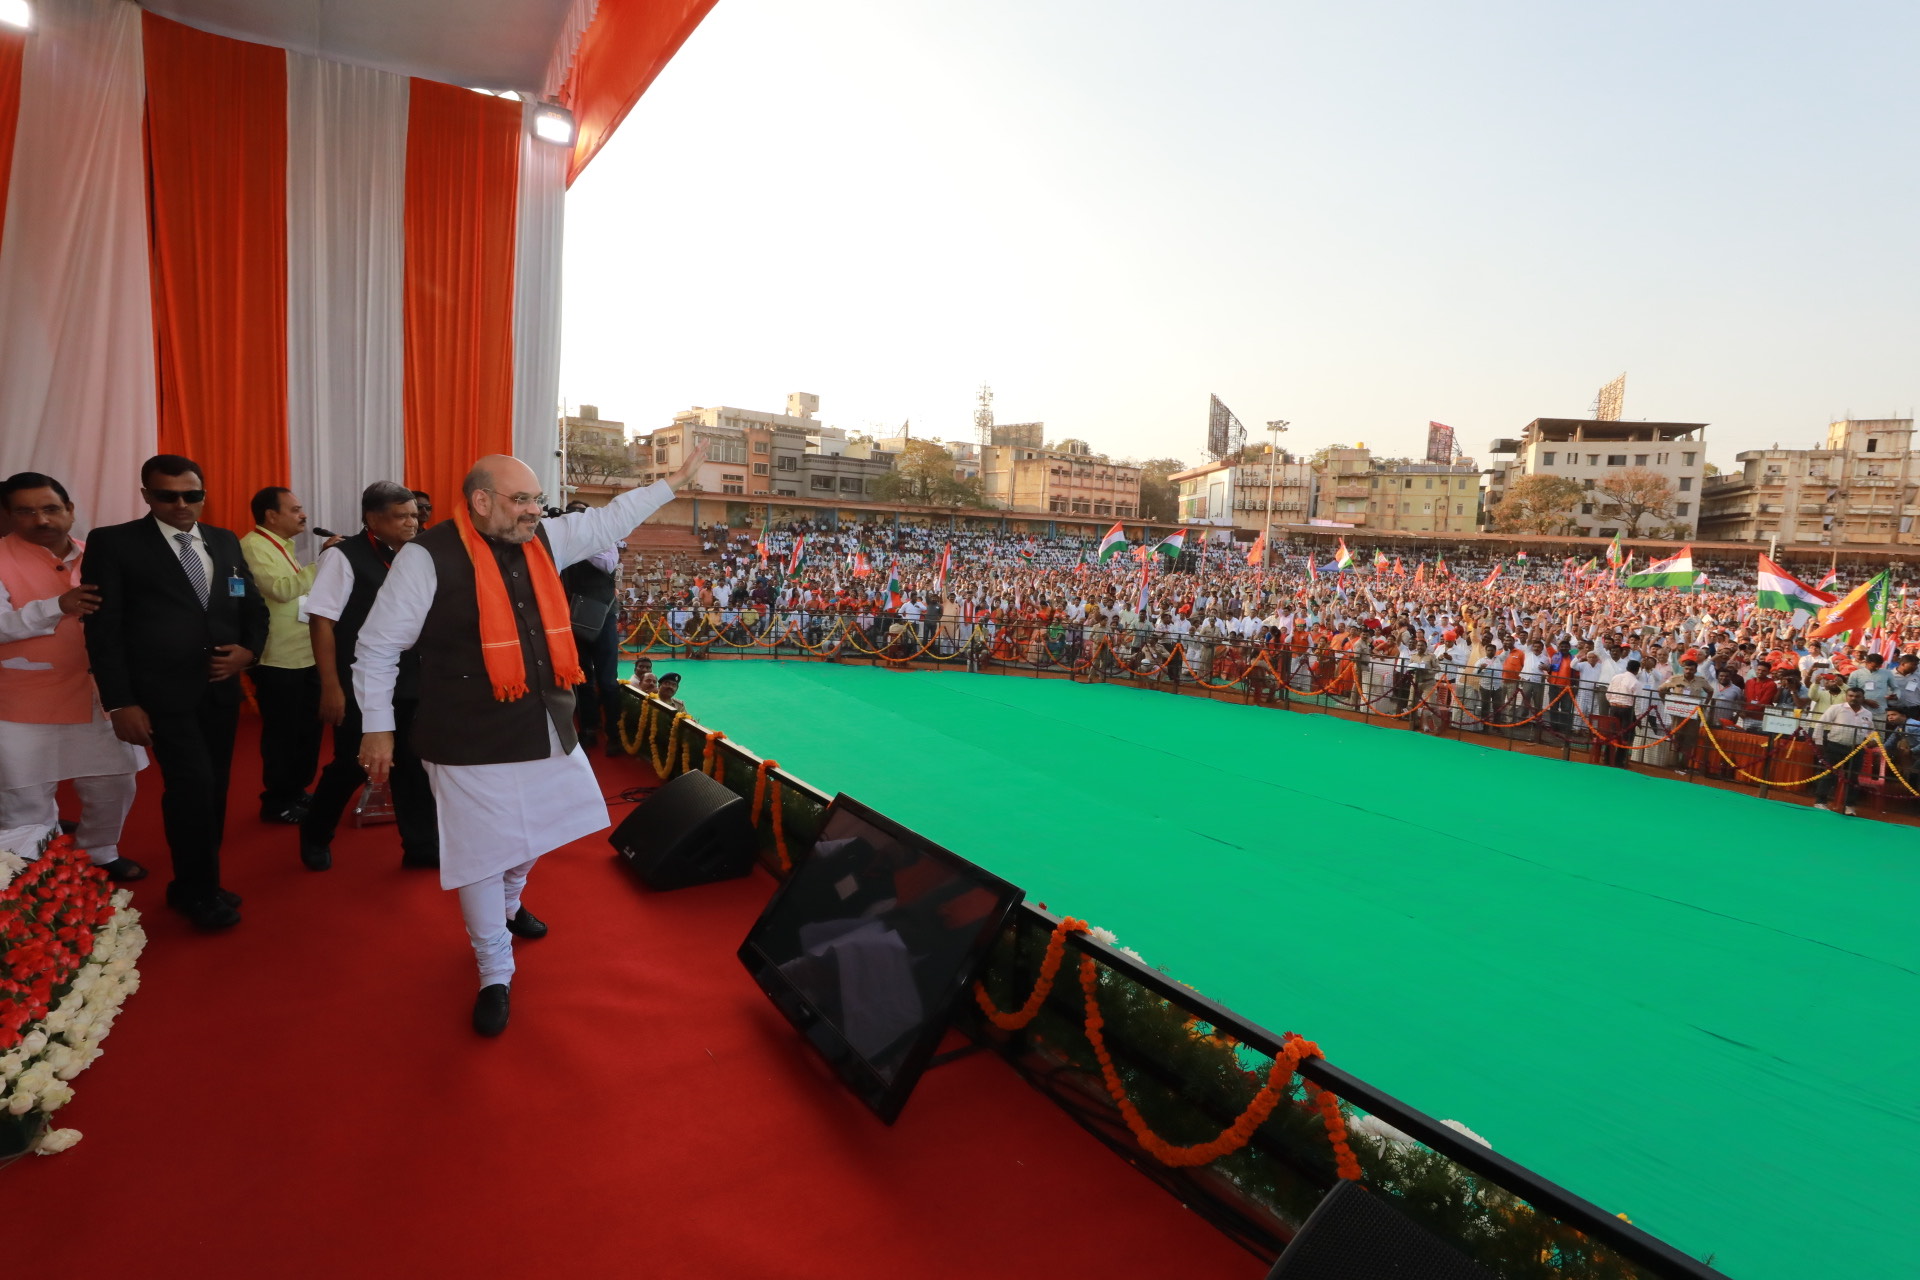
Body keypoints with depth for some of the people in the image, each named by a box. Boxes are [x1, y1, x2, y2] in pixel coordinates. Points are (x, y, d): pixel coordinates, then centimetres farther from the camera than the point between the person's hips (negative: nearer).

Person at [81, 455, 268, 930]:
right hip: (163, 692, -5)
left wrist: (248, 649, -5)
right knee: (191, 785, -11)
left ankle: (201, 883, 25)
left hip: (220, 688, 5)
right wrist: (120, 703, -11)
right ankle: (196, 889, 9)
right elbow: (103, 628, -6)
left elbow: (254, 606, 16)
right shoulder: (114, 543, -3)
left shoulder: (225, 541, 10)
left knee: (214, 788, 9)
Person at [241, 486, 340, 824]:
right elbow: (282, 589, -26)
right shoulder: (252, 546, -13)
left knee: (308, 727, 16)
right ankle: (277, 801, 15)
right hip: (278, 660, -9)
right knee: (282, 732, 1)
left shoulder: (283, 545, 16)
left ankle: (297, 791, 29)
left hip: (304, 655, 9)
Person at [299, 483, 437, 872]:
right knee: (351, 766, 8)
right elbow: (321, 621, -13)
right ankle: (315, 837, 34)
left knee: (414, 765, 8)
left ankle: (421, 846, 20)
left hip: (407, 684, 5)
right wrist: (331, 687, -15)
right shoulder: (343, 557, -10)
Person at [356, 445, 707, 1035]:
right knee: (484, 856, 4)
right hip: (472, 742, -6)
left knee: (534, 832, 22)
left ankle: (507, 904, 54)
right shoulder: (428, 558, -16)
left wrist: (676, 479, 16)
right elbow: (377, 649, -8)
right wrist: (377, 730, -5)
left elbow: (609, 521, 14)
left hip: (546, 728, 7)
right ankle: (495, 974, 24)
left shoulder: (544, 540, 1)